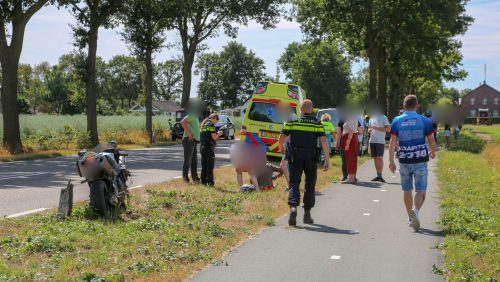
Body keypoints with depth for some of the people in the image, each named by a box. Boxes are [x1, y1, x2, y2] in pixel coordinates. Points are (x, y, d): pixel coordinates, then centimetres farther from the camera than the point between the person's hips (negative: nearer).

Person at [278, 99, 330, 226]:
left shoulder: (292, 122, 1)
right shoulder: (317, 123, 0)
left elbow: (282, 137, 3)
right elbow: (324, 141, -8)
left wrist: (281, 147, 26)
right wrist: (327, 161, -6)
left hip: (295, 157, 0)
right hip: (311, 158, 0)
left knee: (294, 184, 3)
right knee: (310, 186, 13)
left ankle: (293, 207, -21)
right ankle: (307, 214, 16)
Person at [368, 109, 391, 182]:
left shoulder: (383, 118, -3)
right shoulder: (371, 118, 15)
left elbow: (388, 129, -9)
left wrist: (377, 128, -17)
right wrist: (369, 130, -1)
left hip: (380, 141, -6)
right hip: (372, 141, 6)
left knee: (380, 158, -11)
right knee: (375, 158, 6)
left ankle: (380, 175, -12)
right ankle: (378, 175, 10)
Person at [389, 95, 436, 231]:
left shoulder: (397, 121, 0)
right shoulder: (424, 120, -2)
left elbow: (392, 142, -3)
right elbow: (431, 141, 4)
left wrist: (391, 161, 0)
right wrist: (432, 153, 23)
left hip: (404, 161, 2)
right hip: (420, 160, -1)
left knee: (407, 190, 14)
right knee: (421, 191, 0)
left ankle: (411, 218, 24)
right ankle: (415, 210, -27)